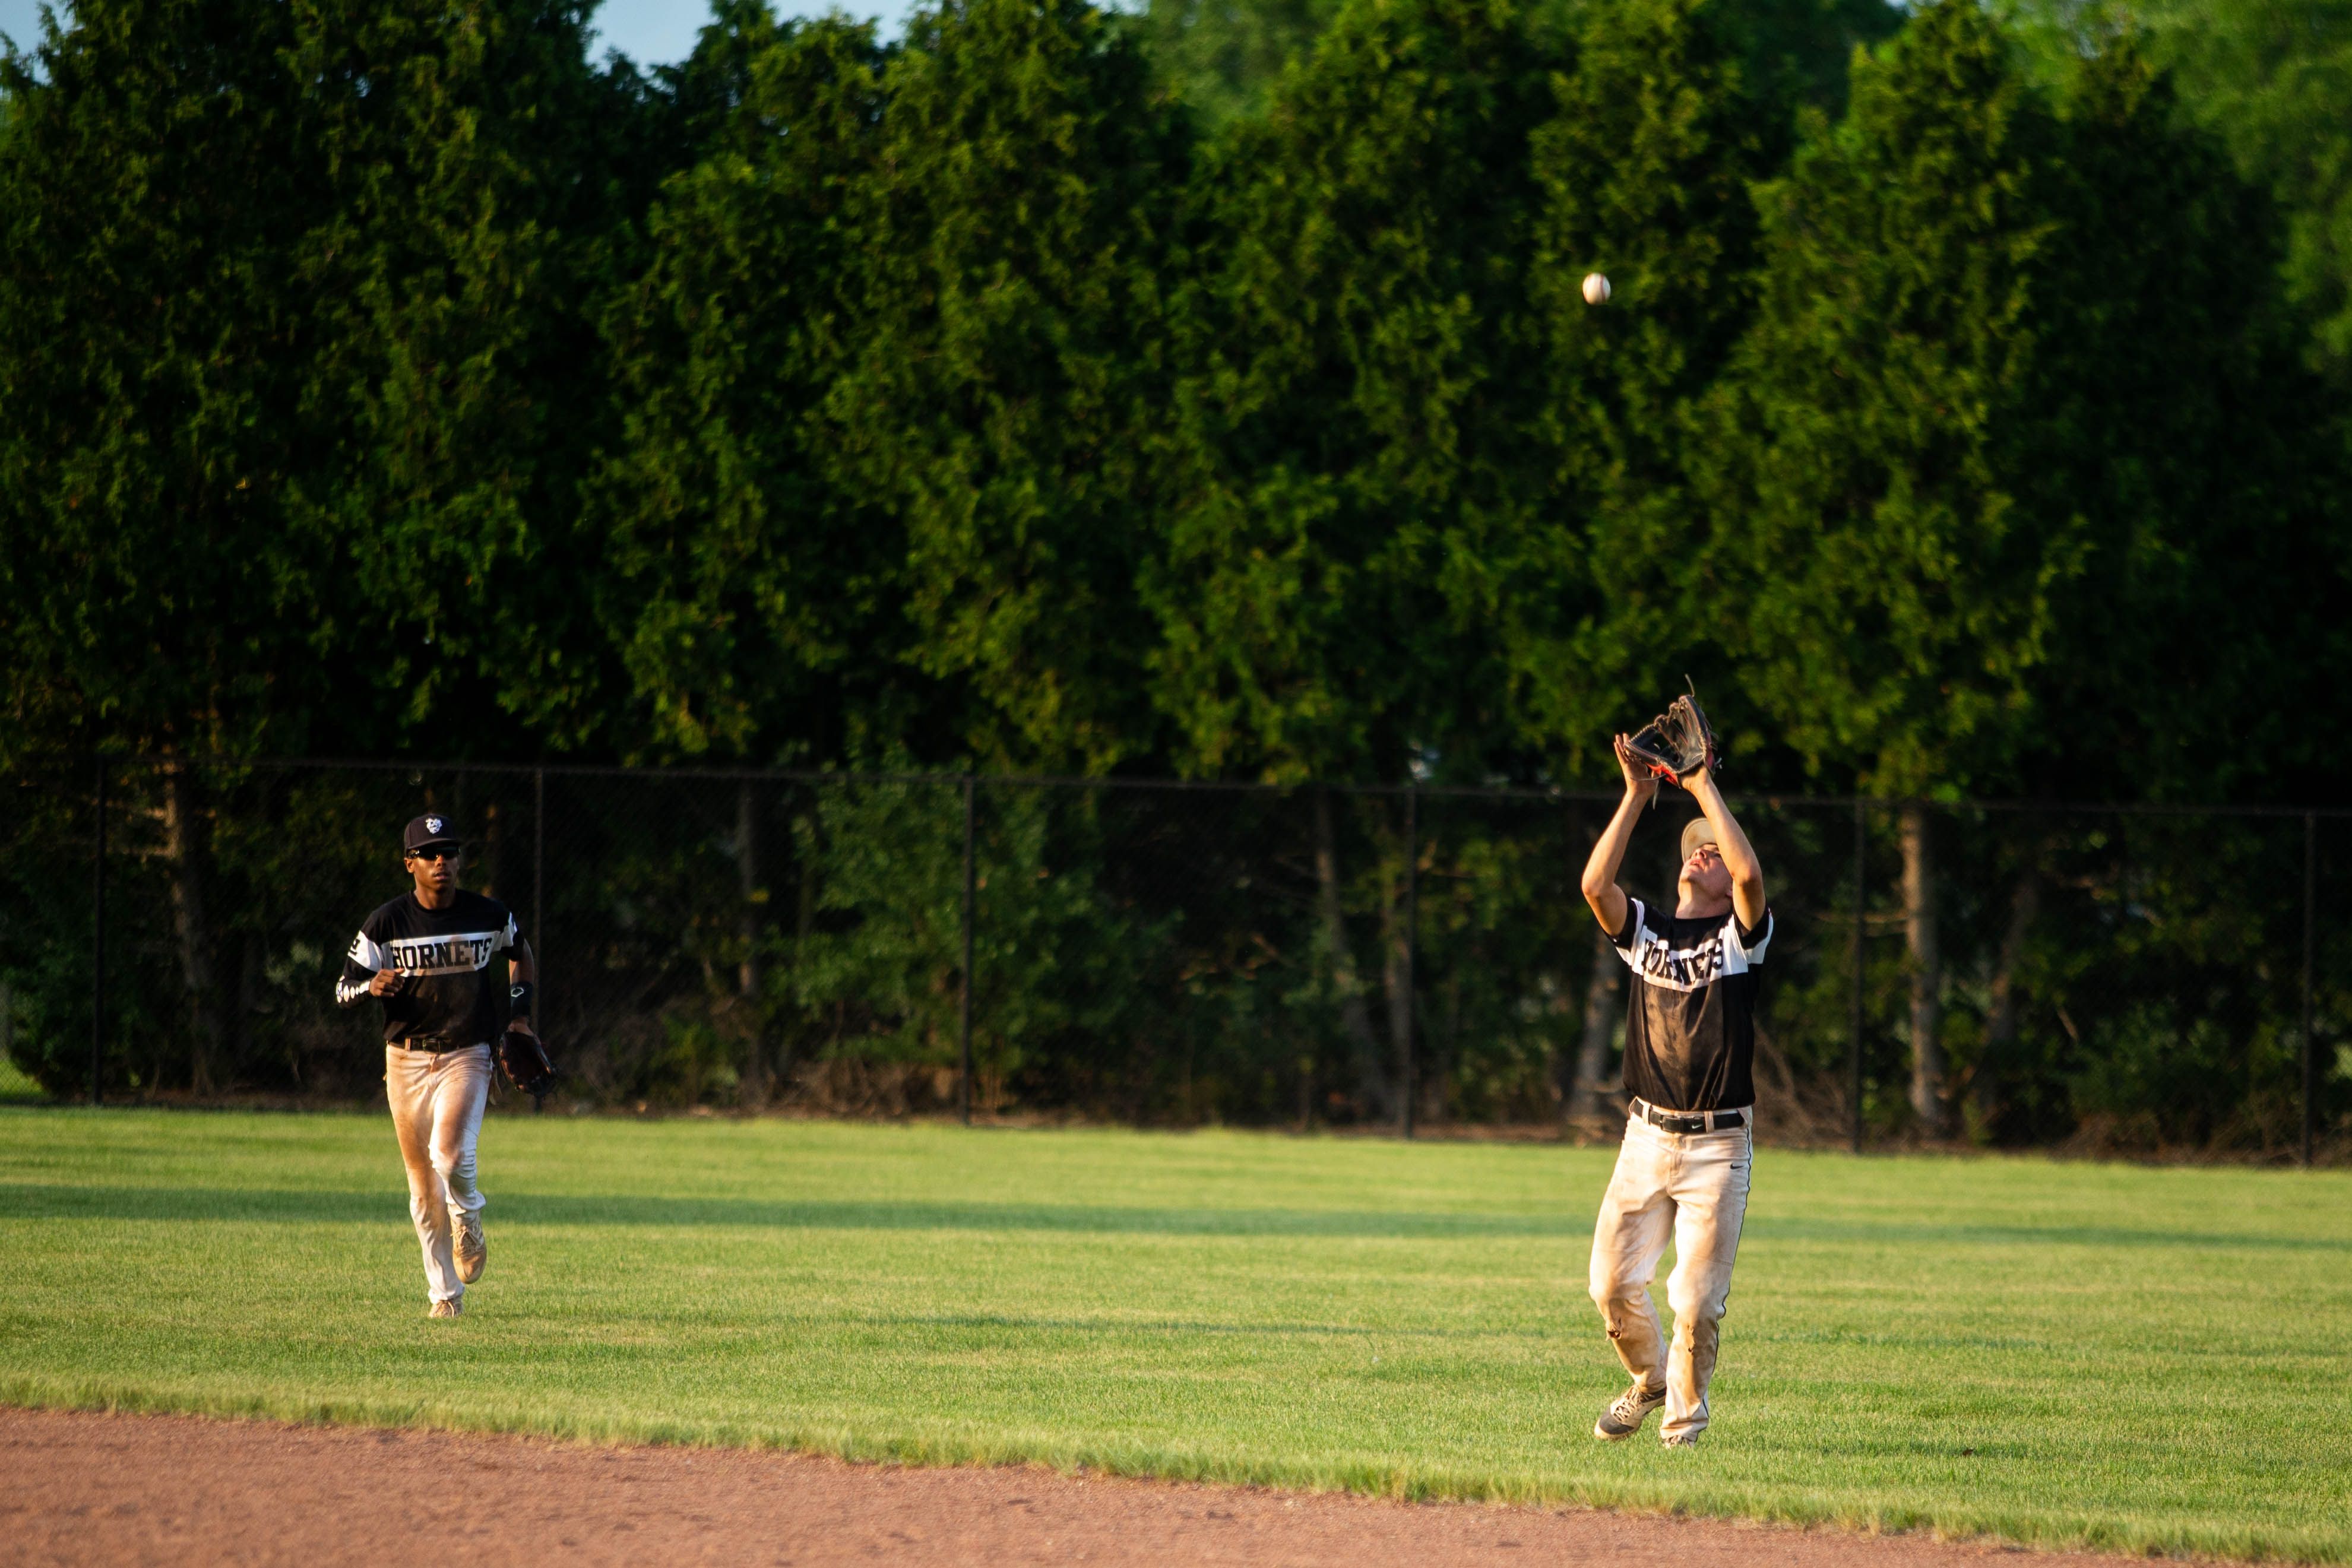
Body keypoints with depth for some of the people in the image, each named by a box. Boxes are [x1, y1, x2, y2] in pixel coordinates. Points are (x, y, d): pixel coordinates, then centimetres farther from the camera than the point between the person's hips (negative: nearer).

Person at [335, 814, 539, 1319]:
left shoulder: (491, 916, -1)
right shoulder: (386, 924, -5)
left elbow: (520, 951, 21)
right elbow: (344, 990, -4)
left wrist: (519, 1010, 10)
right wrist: (373, 987, -26)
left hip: (467, 1056, -1)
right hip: (407, 1061, 1)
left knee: (450, 1154, -25)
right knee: (424, 1190, 5)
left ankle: (469, 1229, 6)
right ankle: (445, 1292, 18)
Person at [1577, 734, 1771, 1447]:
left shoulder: (1739, 935, 2)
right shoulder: (1644, 929, 12)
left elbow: (1751, 873, -18)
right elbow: (1595, 884, -6)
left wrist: (1704, 787, -11)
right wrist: (1637, 794, -7)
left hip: (1718, 1145, -3)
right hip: (1647, 1138, 3)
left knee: (1696, 1299, -4)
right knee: (1613, 1285, 0)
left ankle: (1684, 1413, 16)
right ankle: (1650, 1378, 28)